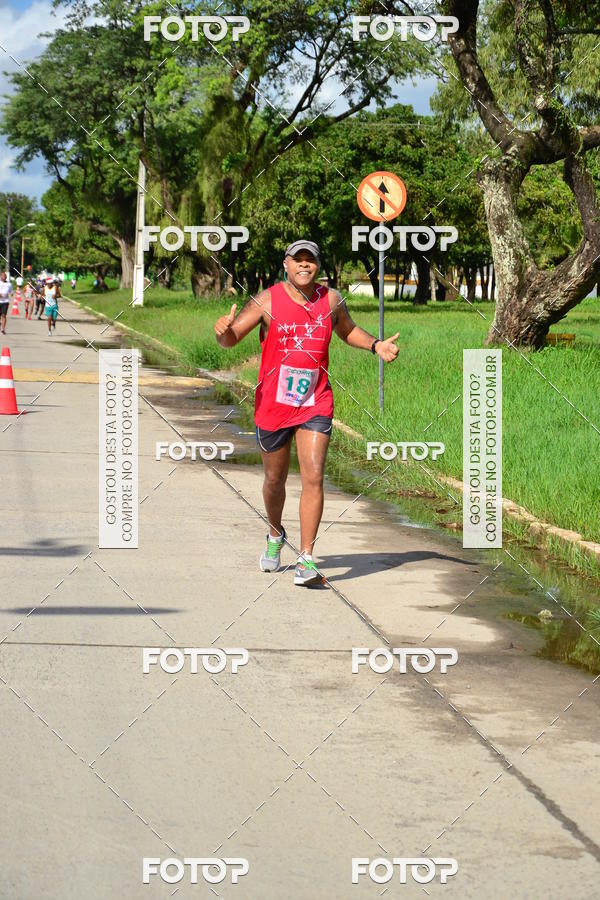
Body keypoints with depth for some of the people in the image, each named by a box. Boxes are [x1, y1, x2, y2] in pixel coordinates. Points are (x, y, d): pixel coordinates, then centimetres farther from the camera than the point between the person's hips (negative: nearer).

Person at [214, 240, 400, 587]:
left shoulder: (331, 300, -1)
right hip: (273, 405, -1)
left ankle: (306, 560, -11)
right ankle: (275, 536, 44)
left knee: (313, 478, -13)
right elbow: (230, 340, -11)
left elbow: (348, 330, 20)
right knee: (275, 480, 15)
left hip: (315, 405, 1)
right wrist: (224, 330, -35)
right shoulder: (268, 301, -9)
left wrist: (375, 345, 2)